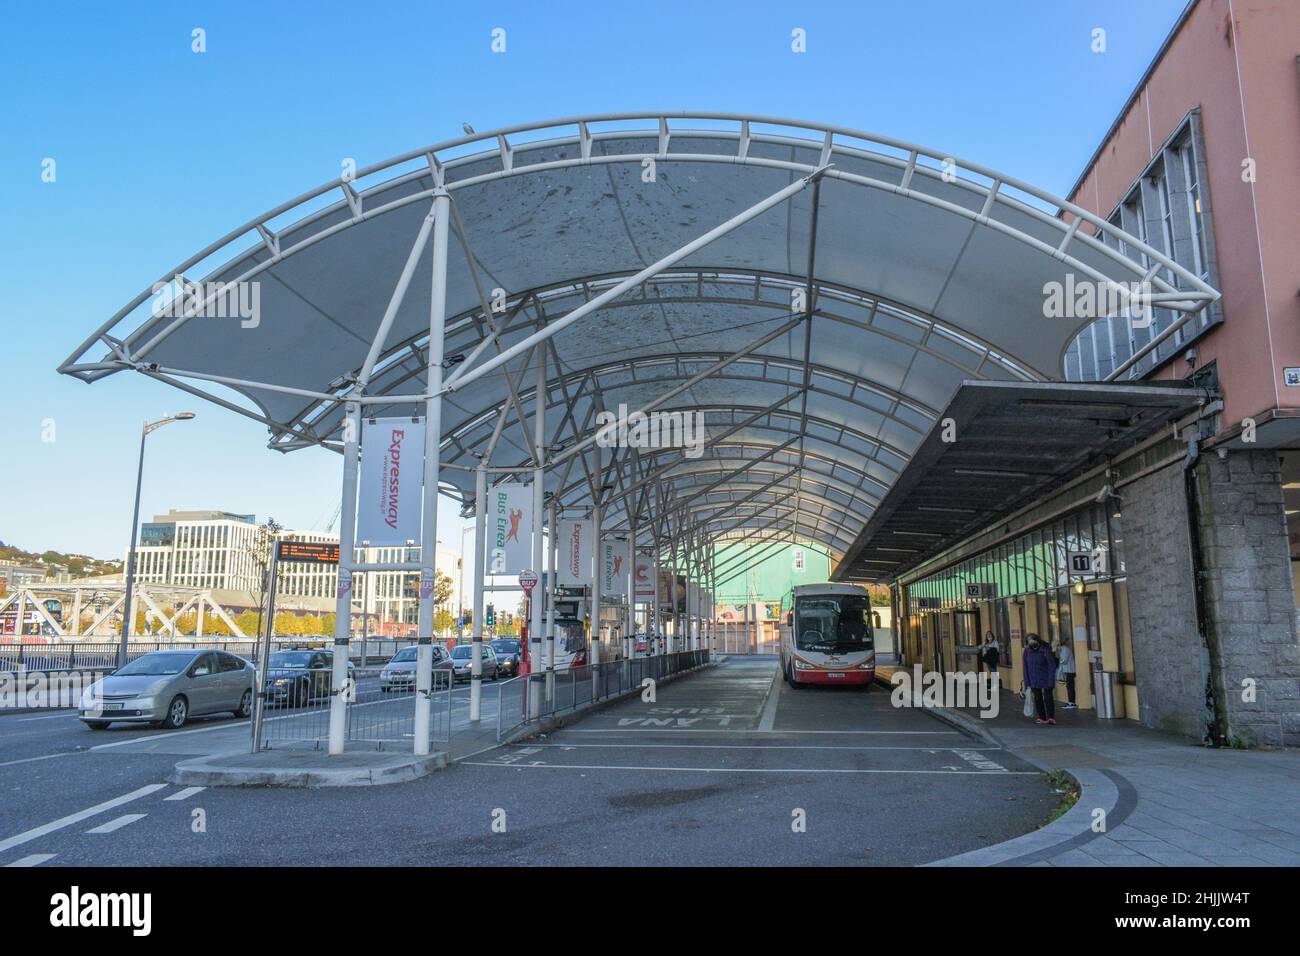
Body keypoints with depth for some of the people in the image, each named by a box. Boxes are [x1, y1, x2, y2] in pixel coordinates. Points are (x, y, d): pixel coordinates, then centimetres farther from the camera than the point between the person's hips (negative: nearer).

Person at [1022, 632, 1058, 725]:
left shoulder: (1045, 649, -15)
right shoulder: (1027, 651, -3)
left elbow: (1052, 665, -12)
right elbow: (1026, 667, 4)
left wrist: (1050, 681, -17)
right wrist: (1027, 681, 3)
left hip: (1045, 679, -4)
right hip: (1034, 681, 4)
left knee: (1048, 698, -8)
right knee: (1037, 699, 10)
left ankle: (1051, 717, -6)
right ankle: (1042, 717, 18)